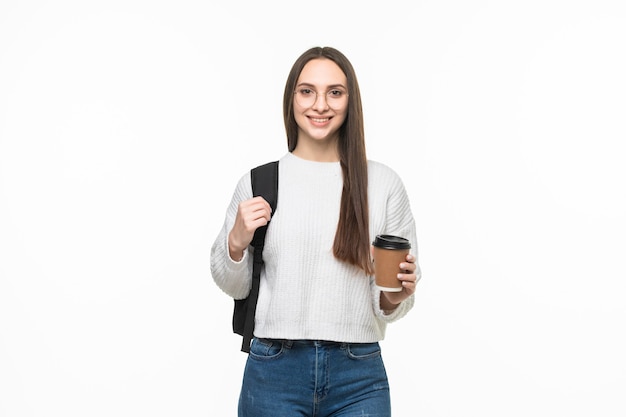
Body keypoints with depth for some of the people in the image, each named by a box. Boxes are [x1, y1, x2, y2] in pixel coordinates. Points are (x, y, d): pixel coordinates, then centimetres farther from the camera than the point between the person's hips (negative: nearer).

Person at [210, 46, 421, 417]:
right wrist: (237, 243, -9)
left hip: (359, 376, 0)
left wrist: (395, 298, -14)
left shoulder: (384, 183, 0)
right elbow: (233, 286, 9)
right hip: (274, 372, 0)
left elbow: (394, 305, 7)